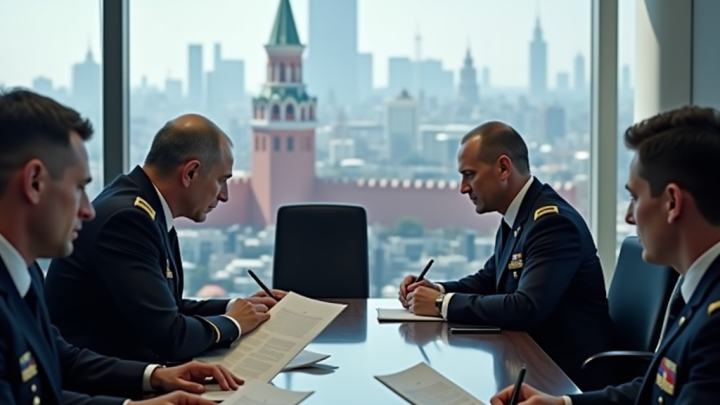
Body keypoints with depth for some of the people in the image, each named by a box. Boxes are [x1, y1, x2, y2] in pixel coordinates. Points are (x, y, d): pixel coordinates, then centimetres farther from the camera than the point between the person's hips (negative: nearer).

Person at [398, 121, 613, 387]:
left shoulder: (553, 221, -19)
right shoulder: (515, 218, 8)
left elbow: (526, 309, -28)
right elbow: (489, 280, 21)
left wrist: (443, 304, -19)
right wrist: (438, 290, 1)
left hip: (566, 372, -8)